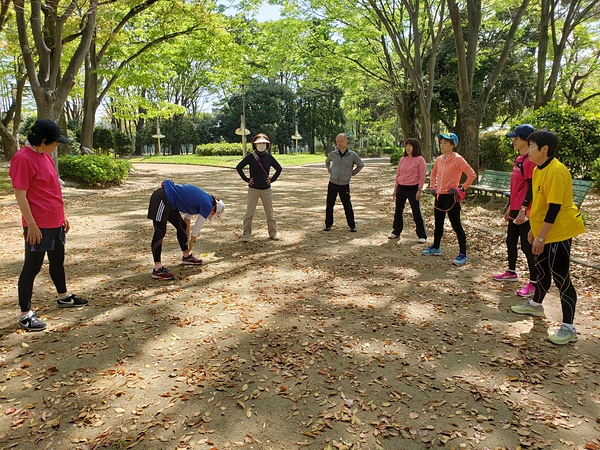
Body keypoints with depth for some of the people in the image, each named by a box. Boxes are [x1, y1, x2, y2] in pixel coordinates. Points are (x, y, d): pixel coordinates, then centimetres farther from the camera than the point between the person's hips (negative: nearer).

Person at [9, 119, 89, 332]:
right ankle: (25, 314, 10)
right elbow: (20, 194, -19)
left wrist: (62, 214, 19)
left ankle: (63, 297, 39)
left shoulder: (45, 155, 12)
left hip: (55, 222, 9)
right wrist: (31, 224, -20)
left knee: (58, 261, 22)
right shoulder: (23, 158, -17)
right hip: (38, 226, -9)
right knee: (32, 267, 0)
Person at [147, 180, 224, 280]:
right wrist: (191, 244, 13)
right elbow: (197, 228, -2)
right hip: (161, 199, -11)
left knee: (182, 227, 17)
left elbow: (187, 217, 26)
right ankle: (157, 270, -10)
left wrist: (188, 236, 29)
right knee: (160, 233, -11)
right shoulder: (207, 205, -9)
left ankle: (186, 257, 33)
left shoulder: (201, 198, 17)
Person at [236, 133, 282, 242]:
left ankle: (273, 233, 18)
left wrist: (272, 179, 4)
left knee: (270, 213, 7)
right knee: (249, 213, 0)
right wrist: (246, 179, -3)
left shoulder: (269, 157, 2)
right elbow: (238, 167, 2)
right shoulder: (250, 157, -4)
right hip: (253, 189, -2)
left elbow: (279, 169, 14)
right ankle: (246, 234, 7)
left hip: (266, 189, 2)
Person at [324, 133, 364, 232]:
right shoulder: (333, 154, 1)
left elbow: (361, 165, 11)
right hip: (332, 184, 2)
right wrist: (330, 171, 11)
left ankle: (352, 225, 15)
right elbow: (327, 162, 24)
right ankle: (328, 225, 16)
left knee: (347, 206, 3)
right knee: (329, 206, 5)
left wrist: (351, 174, 6)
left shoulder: (352, 155, -5)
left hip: (344, 185, -2)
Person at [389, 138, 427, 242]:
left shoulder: (420, 159, -7)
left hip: (413, 188, -6)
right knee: (398, 211, 12)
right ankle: (396, 232, 26)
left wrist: (419, 190, -14)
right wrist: (395, 188, 12)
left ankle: (422, 236, 9)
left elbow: (422, 177, -9)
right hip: (401, 188, 6)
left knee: (417, 212, -1)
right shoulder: (402, 159, 10)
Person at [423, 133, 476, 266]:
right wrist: (432, 186, 17)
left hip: (451, 197, -7)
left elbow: (472, 175, -16)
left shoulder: (458, 159, -12)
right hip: (439, 196, 8)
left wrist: (462, 189, -15)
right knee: (438, 224, 20)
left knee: (456, 226, -5)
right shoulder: (439, 159, 9)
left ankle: (463, 255, 1)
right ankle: (435, 247, 36)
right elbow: (433, 173, 28)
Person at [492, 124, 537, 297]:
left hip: (525, 212, -10)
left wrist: (522, 210, -22)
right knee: (511, 241, 19)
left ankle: (534, 283, 4)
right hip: (515, 210, 10)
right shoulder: (519, 159, 13)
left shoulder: (530, 160, -16)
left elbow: (531, 187, -20)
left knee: (527, 246, -4)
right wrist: (510, 207, 21)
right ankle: (511, 272, 35)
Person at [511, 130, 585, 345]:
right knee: (542, 269, 23)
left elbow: (554, 208, -24)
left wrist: (541, 237, -22)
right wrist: (534, 229, 20)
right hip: (544, 231, 9)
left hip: (558, 232, -9)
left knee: (561, 277, -6)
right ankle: (535, 305, 43)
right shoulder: (538, 170, 7)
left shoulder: (556, 171, -22)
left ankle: (568, 328, 1)